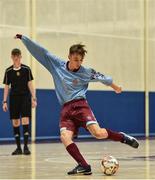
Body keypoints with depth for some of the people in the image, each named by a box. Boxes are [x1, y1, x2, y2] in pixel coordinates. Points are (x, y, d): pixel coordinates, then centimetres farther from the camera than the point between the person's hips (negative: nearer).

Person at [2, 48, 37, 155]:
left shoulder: (26, 69, 0)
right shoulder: (8, 71, 5)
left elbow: (30, 84, 2)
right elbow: (6, 87, 9)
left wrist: (34, 98, -4)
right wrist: (5, 101, 4)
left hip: (25, 97, -2)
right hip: (13, 98, 2)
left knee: (25, 120, -12)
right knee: (15, 122, 2)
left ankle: (26, 146, -9)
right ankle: (18, 147, 10)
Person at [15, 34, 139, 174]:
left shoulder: (86, 72, 2)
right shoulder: (56, 64, 5)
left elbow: (104, 78, 19)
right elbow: (40, 51, 6)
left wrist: (115, 87, 34)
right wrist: (23, 38, 5)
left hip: (80, 105, -2)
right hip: (66, 109, 2)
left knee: (98, 133, -24)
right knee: (64, 137, -24)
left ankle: (123, 137, 2)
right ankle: (84, 166, -22)